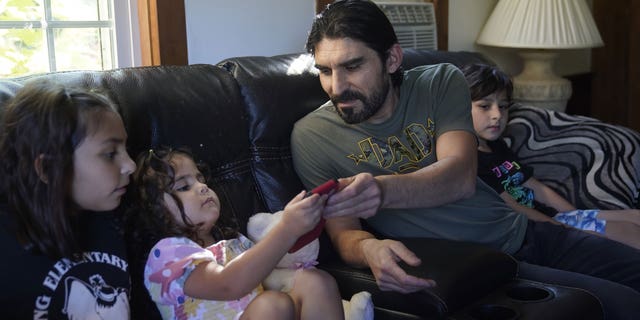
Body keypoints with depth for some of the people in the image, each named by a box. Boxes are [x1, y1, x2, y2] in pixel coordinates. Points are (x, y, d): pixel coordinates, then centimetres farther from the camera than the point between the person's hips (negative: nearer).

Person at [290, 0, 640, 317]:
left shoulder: (441, 82, -2)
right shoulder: (312, 135, -8)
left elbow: (462, 176, -18)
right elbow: (344, 234, -8)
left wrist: (384, 190, -38)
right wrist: (369, 248, -34)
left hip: (522, 233, 5)